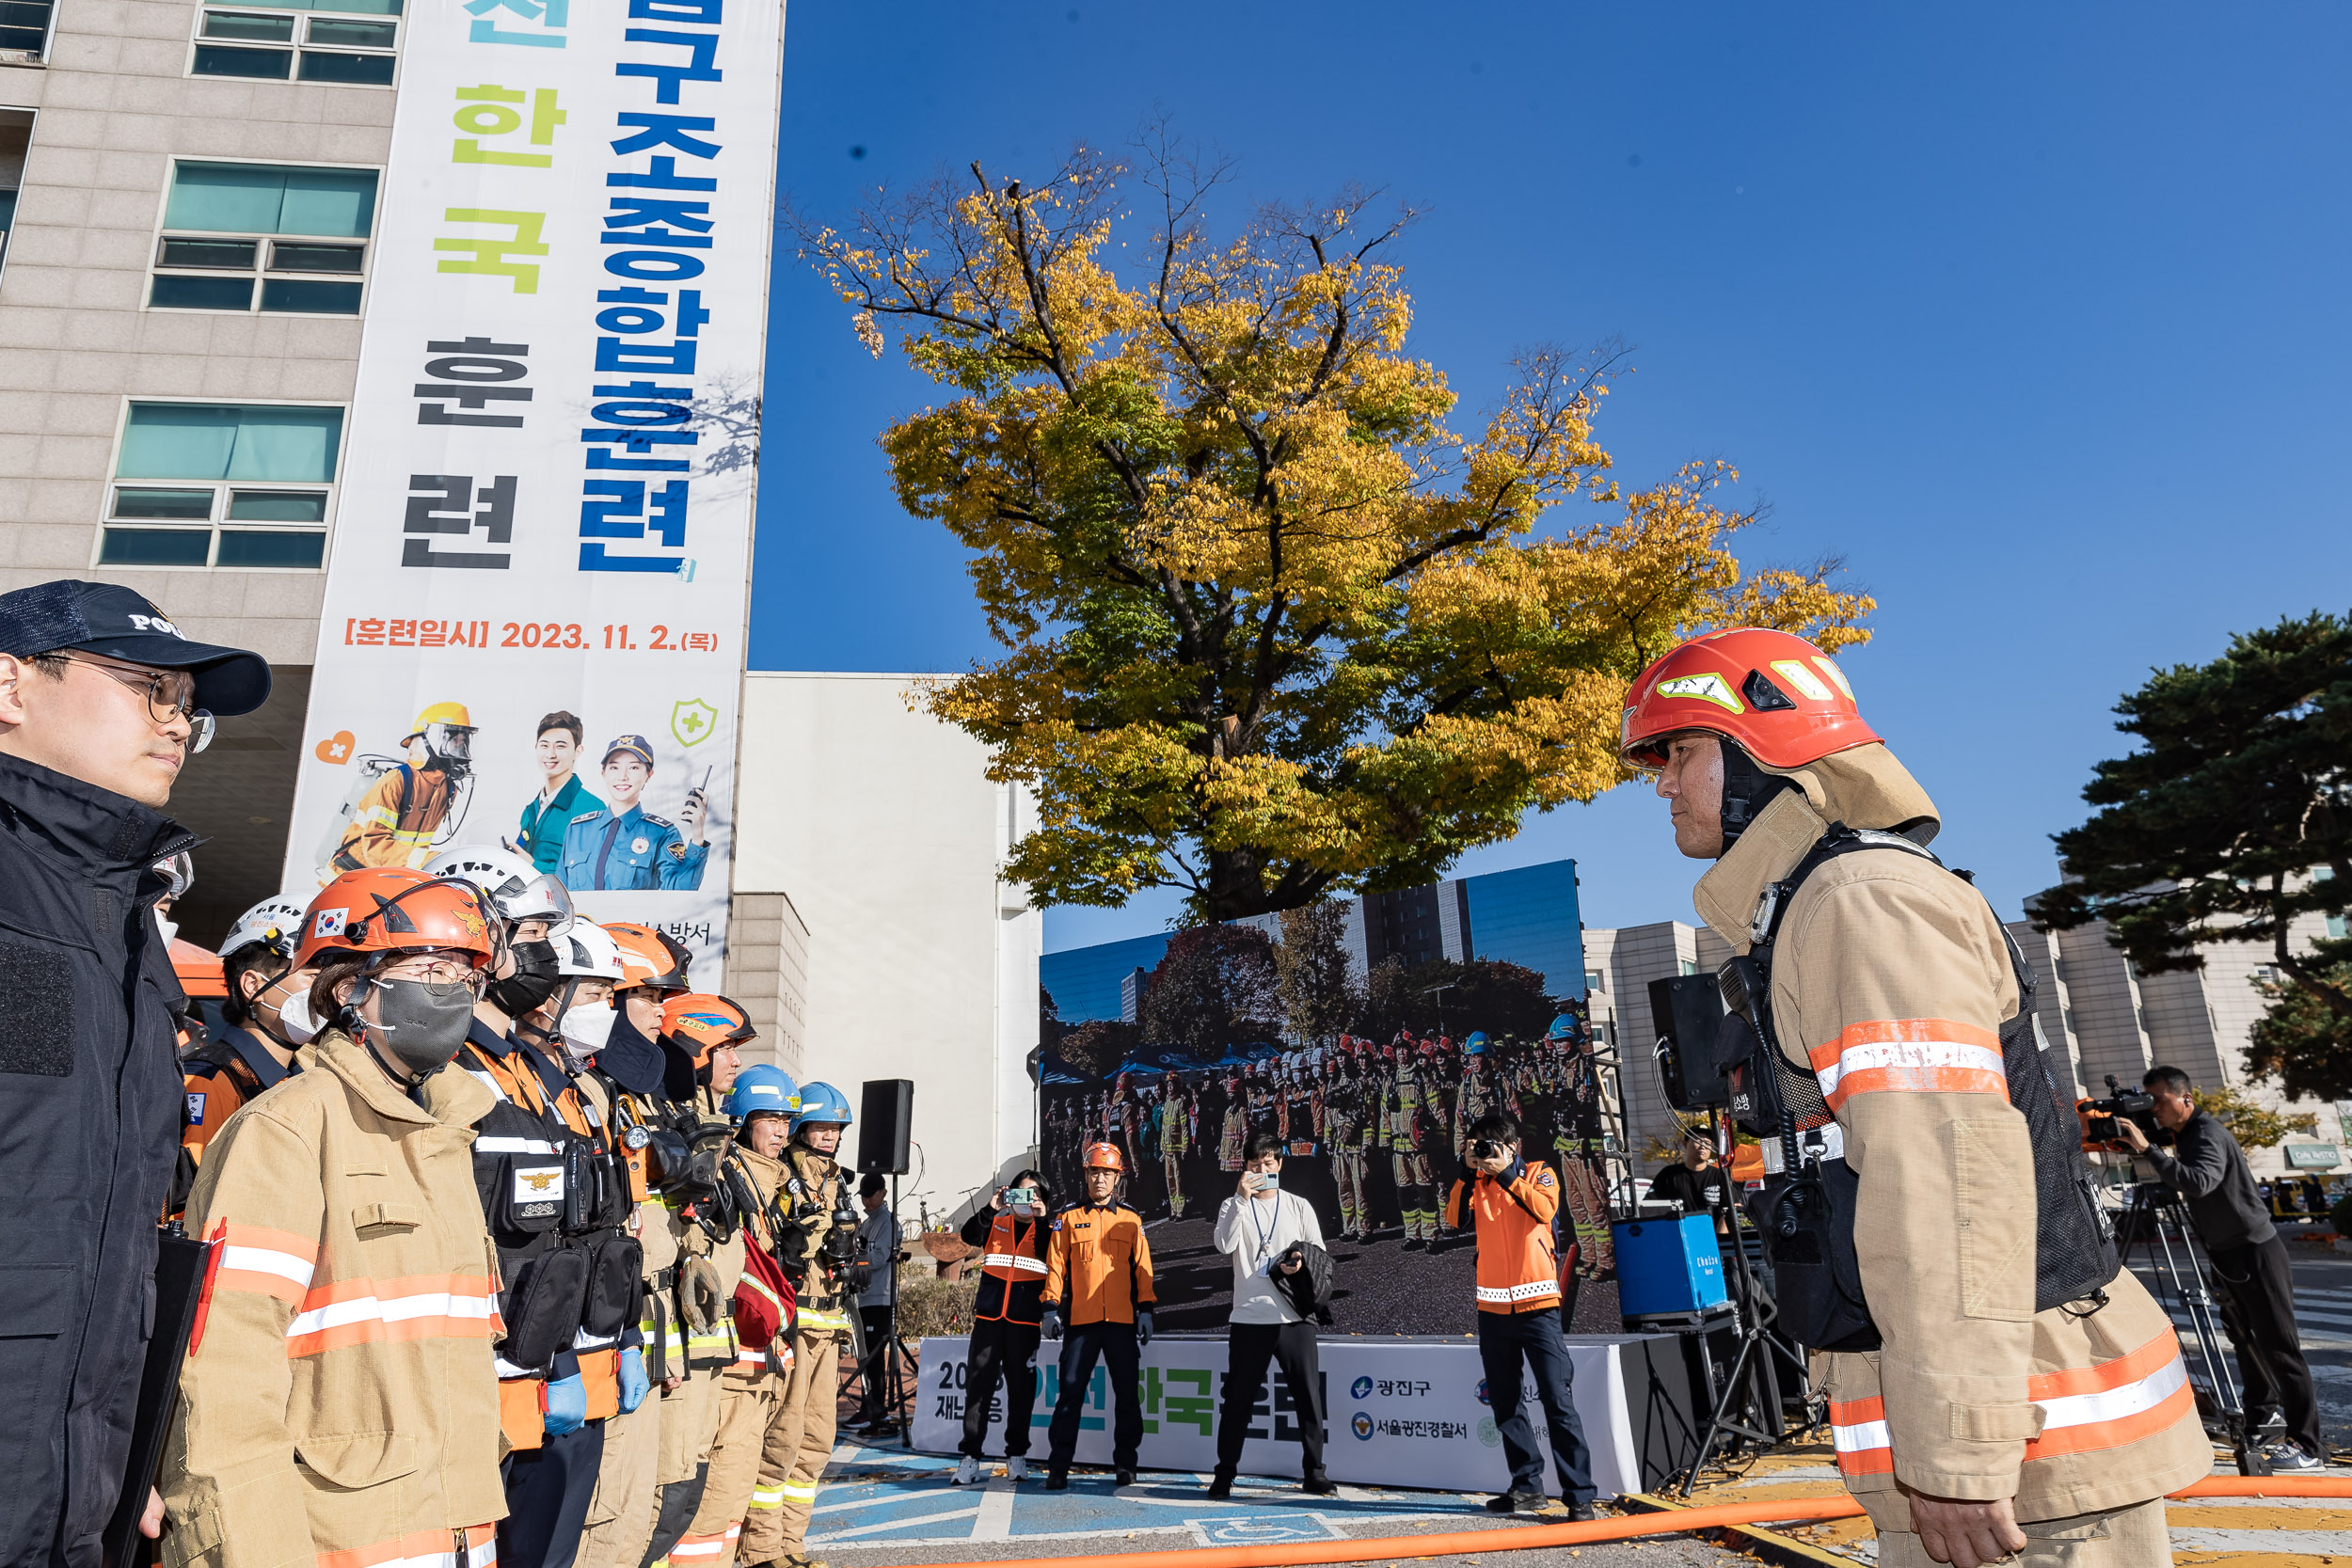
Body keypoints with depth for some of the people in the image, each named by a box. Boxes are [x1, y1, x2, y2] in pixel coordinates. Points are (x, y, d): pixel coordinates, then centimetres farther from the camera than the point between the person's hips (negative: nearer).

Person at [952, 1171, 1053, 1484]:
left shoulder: (1046, 1229, 9)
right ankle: (970, 1455, 3)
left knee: (1021, 1387, 4)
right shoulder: (996, 1224, 13)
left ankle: (1017, 1455, 16)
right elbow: (968, 1236, -4)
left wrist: (1042, 1219, -18)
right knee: (978, 1384, -2)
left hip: (1025, 1320, -1)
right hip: (989, 1316, 1)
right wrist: (991, 1210, -17)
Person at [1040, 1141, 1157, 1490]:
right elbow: (1055, 1265, 5)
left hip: (1122, 1321, 1)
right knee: (1070, 1392, -2)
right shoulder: (1068, 1218, 7)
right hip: (1081, 1320, -1)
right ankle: (1058, 1467, 5)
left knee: (1126, 1395, 5)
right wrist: (1050, 1308, -3)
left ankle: (1126, 1465, 17)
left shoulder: (1131, 1220, 10)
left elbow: (1142, 1267, 9)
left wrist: (1145, 1310, 2)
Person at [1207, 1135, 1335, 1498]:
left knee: (1308, 1397, 4)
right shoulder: (1233, 1206, 6)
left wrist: (1302, 1261, -12)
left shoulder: (1299, 1206, 9)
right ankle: (1225, 1473, 15)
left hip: (1294, 1317, 1)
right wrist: (1241, 1198, -19)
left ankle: (1314, 1472, 17)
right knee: (1238, 1400, 3)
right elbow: (1225, 1245, -12)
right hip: (1248, 1318, -1)